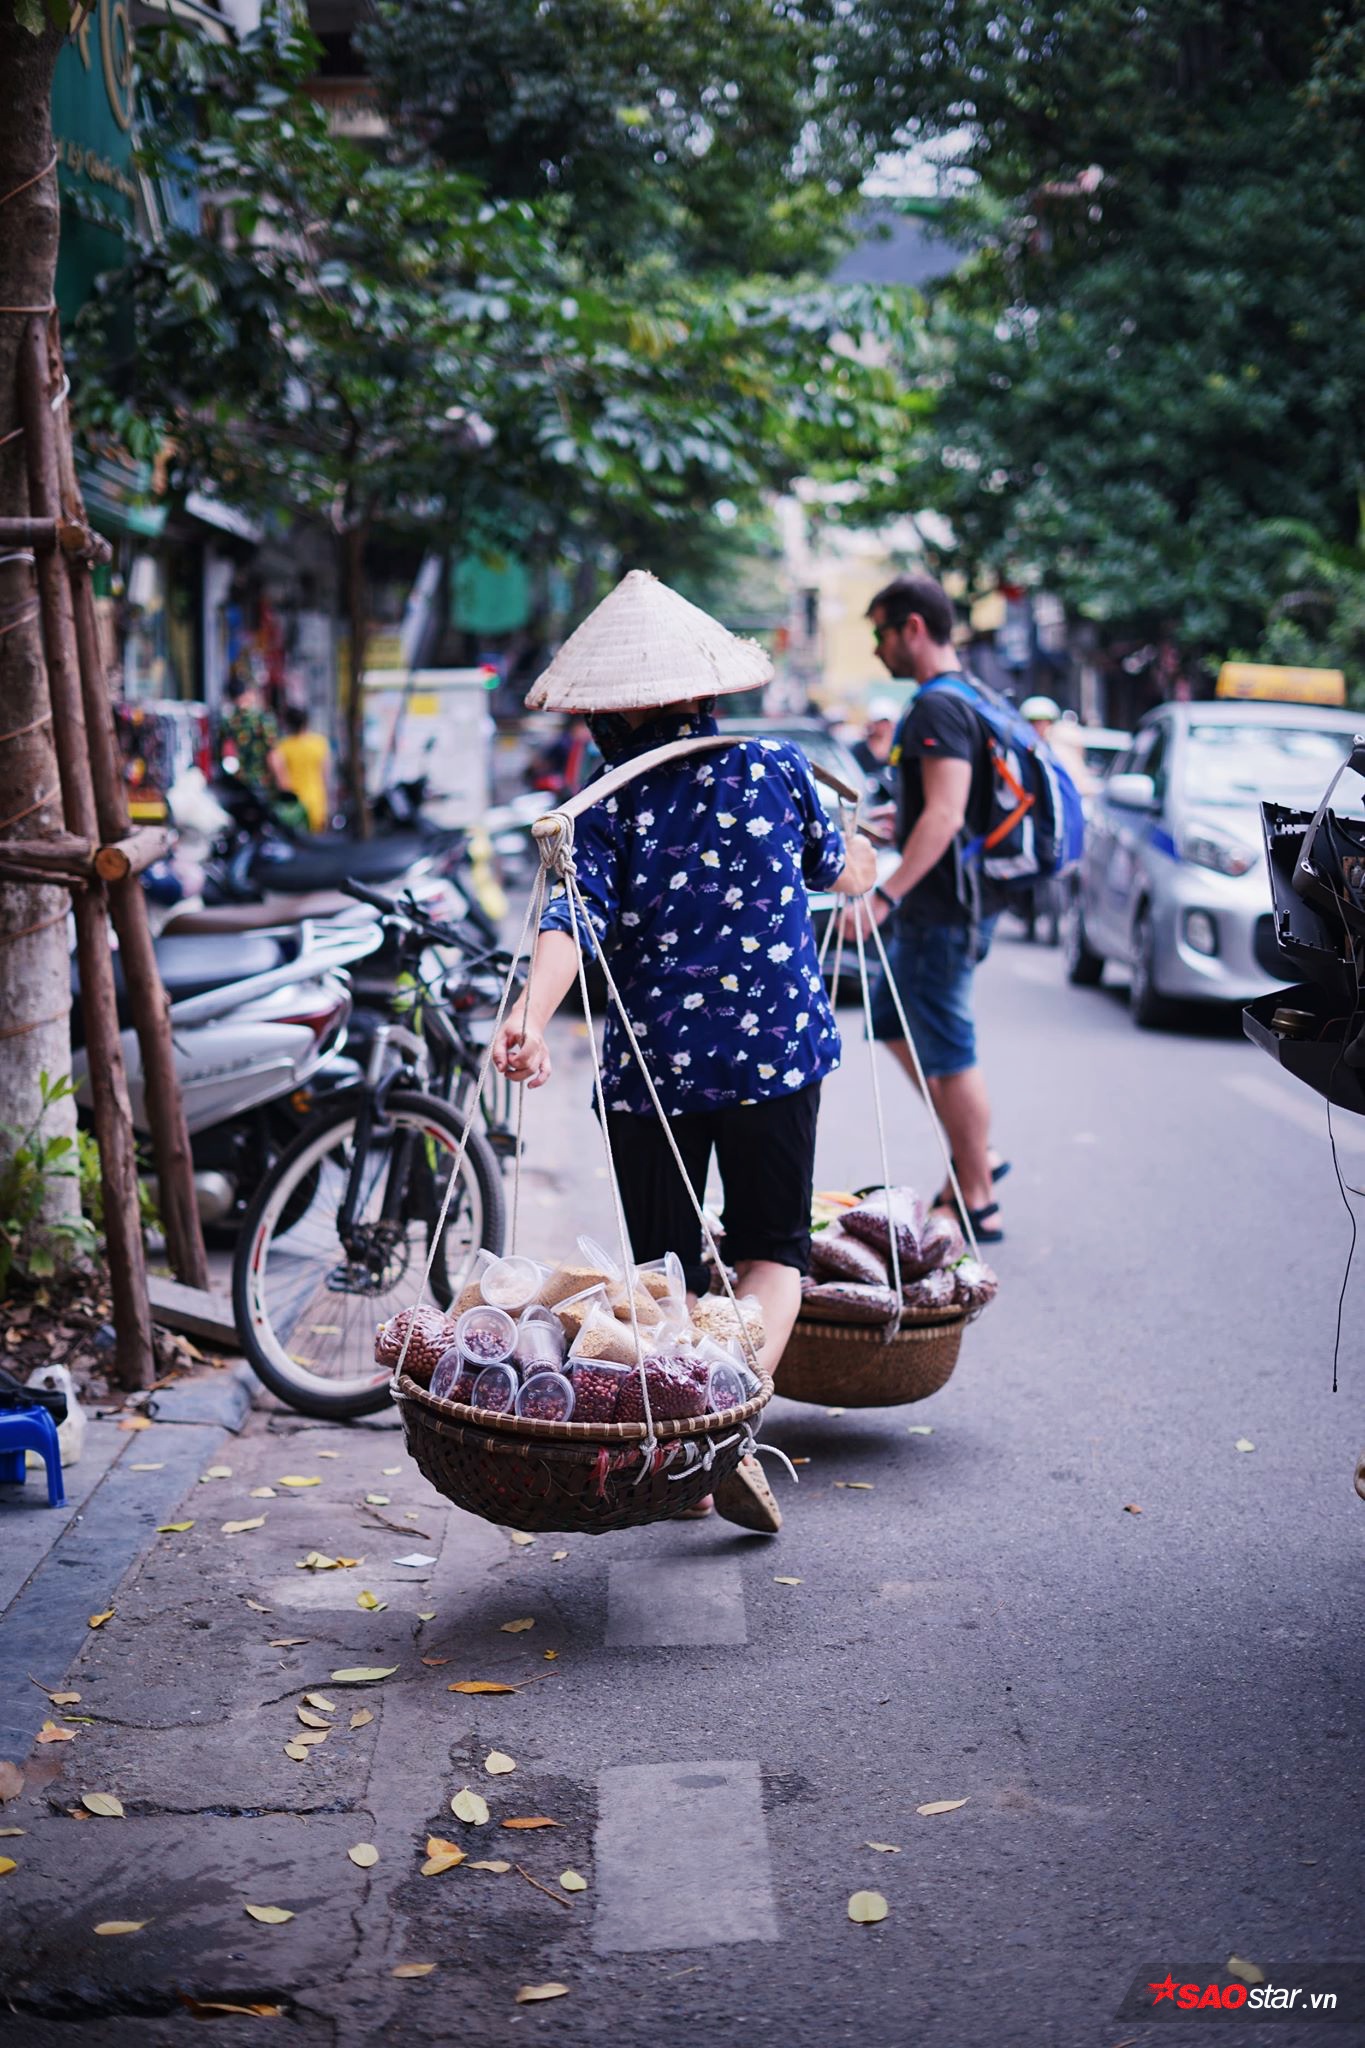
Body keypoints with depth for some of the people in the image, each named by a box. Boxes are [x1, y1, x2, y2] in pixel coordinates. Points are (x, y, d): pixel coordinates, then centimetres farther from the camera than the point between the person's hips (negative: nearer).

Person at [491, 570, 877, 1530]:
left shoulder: (607, 810, -4)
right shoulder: (774, 767, 0)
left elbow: (578, 918, -21)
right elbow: (838, 869, 16)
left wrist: (530, 1016, -33)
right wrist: (865, 864, 39)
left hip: (652, 1063, 0)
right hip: (776, 1052, 0)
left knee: (666, 1265, 12)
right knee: (773, 1242, 12)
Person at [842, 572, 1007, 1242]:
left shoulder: (939, 708, -18)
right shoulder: (968, 698, 15)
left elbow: (945, 815, -28)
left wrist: (886, 893, -31)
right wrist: (894, 821, 29)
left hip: (942, 909, -11)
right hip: (936, 908, 11)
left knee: (948, 1053, -3)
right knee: (896, 1026, 20)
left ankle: (977, 1204, 6)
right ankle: (975, 1155, 25)